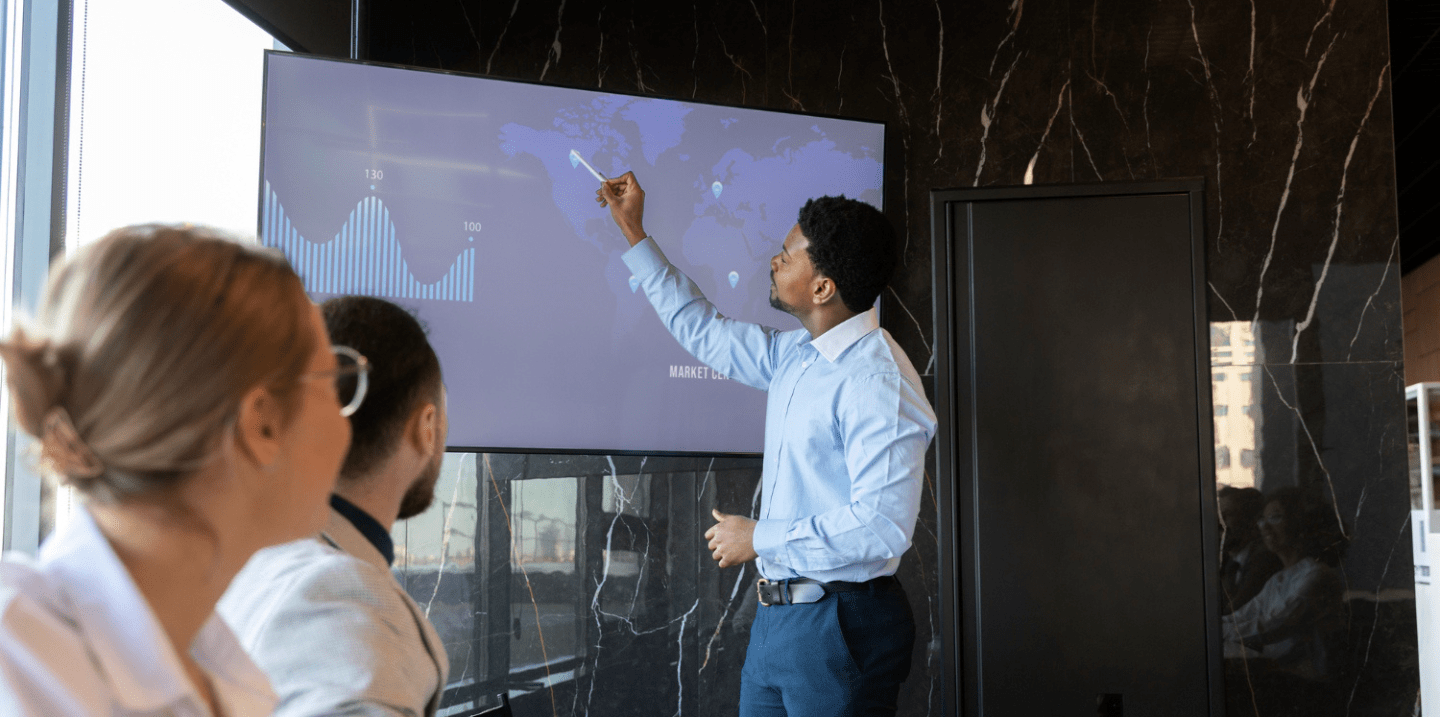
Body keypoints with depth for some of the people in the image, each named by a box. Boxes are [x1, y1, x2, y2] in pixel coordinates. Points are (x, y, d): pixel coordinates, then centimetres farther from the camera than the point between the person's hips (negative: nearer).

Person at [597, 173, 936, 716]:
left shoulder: (877, 383, -21)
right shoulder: (795, 356, 7)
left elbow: (882, 525, -27)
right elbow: (702, 330, 22)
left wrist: (759, 538, -16)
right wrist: (632, 231, 23)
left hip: (841, 627, -8)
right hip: (777, 616, 9)